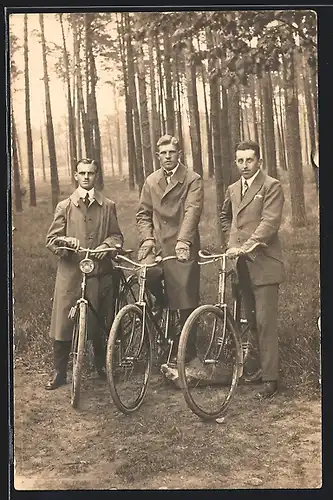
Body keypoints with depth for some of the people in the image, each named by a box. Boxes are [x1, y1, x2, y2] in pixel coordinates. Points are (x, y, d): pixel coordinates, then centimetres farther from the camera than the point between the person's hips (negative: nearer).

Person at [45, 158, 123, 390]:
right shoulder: (64, 206, 8)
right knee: (63, 323, -1)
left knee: (100, 323, 6)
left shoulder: (108, 206, 10)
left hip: (100, 272, 1)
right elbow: (51, 240, 5)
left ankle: (102, 366, 26)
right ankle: (60, 372, 12)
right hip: (70, 272, 0)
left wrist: (107, 244, -10)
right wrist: (66, 241, -16)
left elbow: (117, 235, 11)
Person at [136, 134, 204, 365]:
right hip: (157, 244, 3)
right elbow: (143, 213, 14)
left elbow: (192, 211, -15)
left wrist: (183, 240, -30)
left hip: (182, 247, -3)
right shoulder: (151, 181, 14)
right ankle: (161, 306, 8)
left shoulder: (193, 180, -2)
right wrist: (147, 238, -4)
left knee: (186, 301, -3)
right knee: (146, 274, -26)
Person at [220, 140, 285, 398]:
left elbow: (270, 222, -15)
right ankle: (253, 366, 22)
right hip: (240, 262, 6)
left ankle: (270, 377, -2)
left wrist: (245, 246, -23)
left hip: (263, 261, -6)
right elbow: (225, 217, 35)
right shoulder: (233, 189, 17)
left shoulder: (271, 186, -4)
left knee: (265, 321, -7)